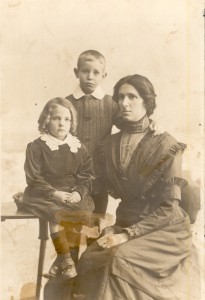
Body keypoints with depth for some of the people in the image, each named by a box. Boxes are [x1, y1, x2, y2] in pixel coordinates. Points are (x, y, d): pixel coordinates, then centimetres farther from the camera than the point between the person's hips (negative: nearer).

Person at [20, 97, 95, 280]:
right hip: (45, 195, -2)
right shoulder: (36, 146, -2)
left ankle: (61, 259, -8)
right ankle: (66, 259, -15)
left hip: (73, 195, 3)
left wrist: (78, 193, -16)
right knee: (55, 214, -31)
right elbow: (34, 179, -8)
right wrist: (55, 193, -20)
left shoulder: (79, 147, 8)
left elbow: (87, 176, 4)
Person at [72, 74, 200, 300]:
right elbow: (113, 190, 11)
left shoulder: (166, 145, -11)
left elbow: (169, 207, -14)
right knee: (89, 260, -22)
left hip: (162, 230, -4)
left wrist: (129, 234, -18)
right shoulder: (111, 144, 5)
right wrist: (116, 230, -6)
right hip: (125, 223, 5)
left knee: (119, 261, -29)